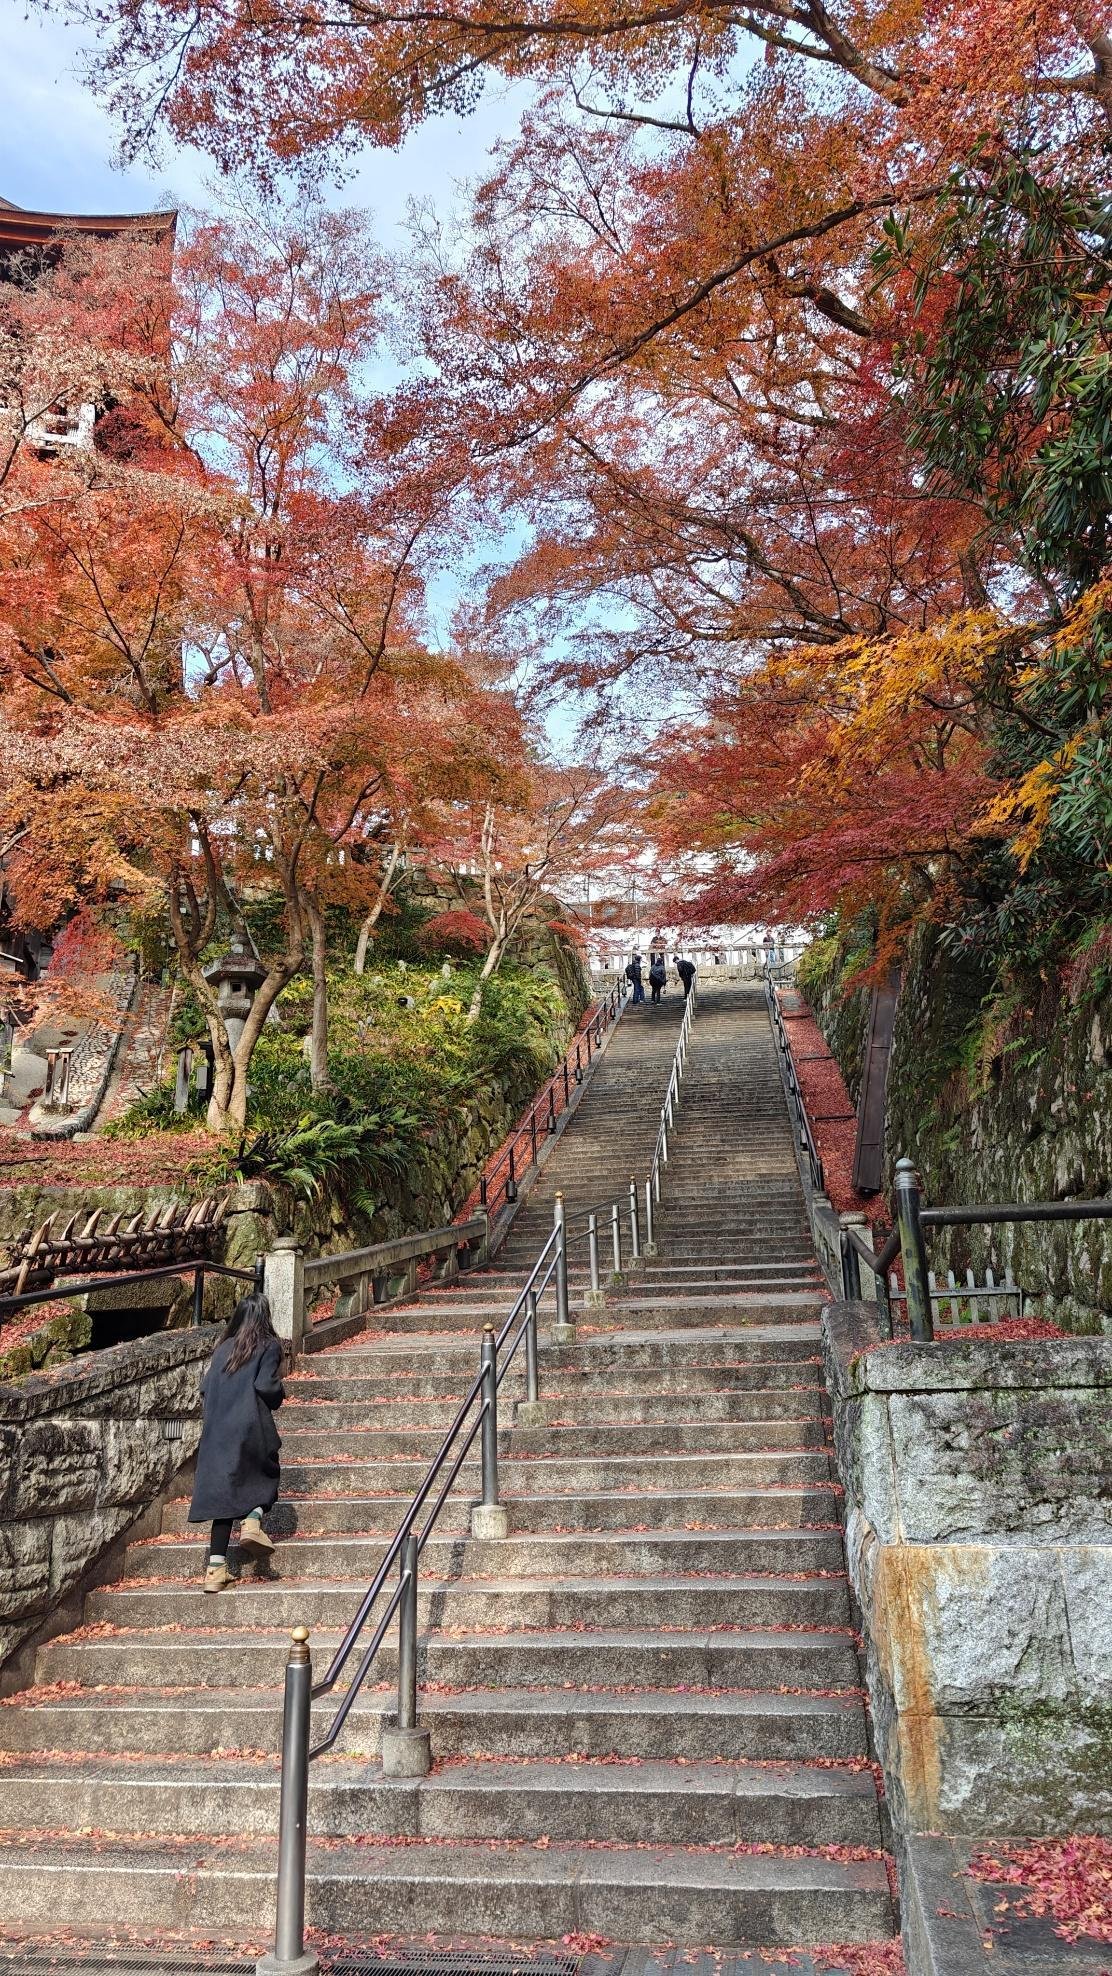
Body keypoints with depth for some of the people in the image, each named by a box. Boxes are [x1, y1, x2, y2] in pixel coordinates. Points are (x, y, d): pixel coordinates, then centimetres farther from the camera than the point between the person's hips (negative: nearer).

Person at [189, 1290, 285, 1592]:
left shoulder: (224, 1348, 12)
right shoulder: (269, 1346, -1)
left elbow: (205, 1387, 8)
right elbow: (265, 1386, -12)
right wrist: (280, 1392, 9)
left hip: (217, 1431, 4)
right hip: (252, 1428, -4)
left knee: (223, 1491, 6)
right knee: (265, 1478, 15)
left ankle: (216, 1567, 0)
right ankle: (252, 1520, -16)